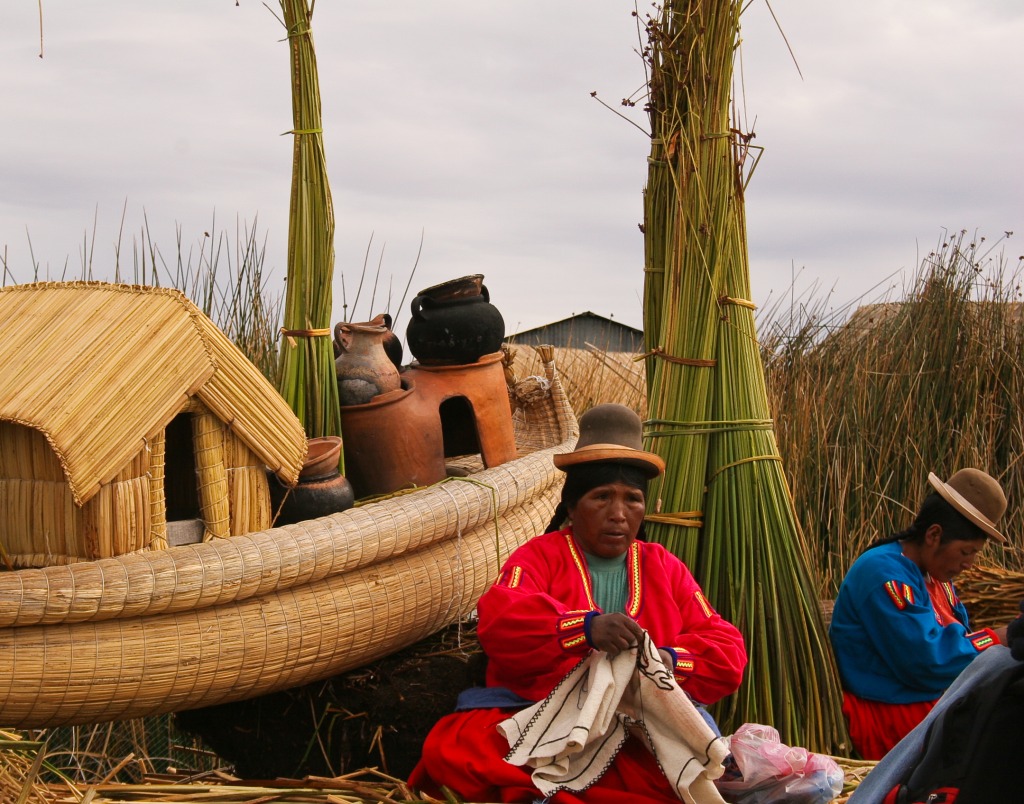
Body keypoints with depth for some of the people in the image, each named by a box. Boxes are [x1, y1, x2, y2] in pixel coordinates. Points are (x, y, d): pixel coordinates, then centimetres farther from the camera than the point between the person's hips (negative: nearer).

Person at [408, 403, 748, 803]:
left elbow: (728, 655, 9)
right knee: (450, 748, -32)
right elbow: (498, 621, -13)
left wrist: (672, 662, -14)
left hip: (636, 736, 2)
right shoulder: (539, 556, 10)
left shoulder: (665, 568, 18)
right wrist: (586, 628, -30)